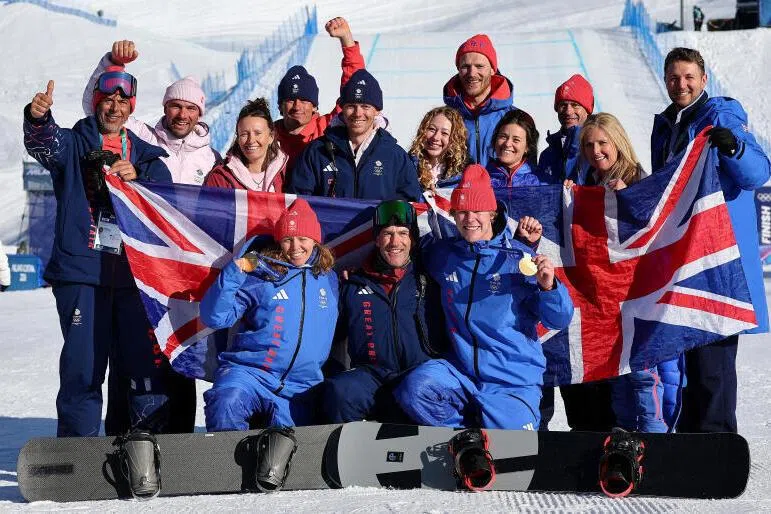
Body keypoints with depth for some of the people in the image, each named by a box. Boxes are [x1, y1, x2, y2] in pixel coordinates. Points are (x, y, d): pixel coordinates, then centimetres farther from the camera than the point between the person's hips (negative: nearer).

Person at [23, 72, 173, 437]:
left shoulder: (142, 152, 20)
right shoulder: (73, 144, 11)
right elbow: (44, 143, -13)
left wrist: (137, 175, -17)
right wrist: (38, 117, -36)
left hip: (133, 270, 3)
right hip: (81, 270, -3)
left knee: (145, 359, 2)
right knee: (83, 361, -5)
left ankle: (151, 436, 11)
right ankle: (78, 440, 2)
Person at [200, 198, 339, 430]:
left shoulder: (329, 279, 14)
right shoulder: (260, 276, 2)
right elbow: (214, 316, -2)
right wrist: (233, 273, -12)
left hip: (299, 391, 4)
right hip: (248, 372, -4)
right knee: (226, 405, -33)